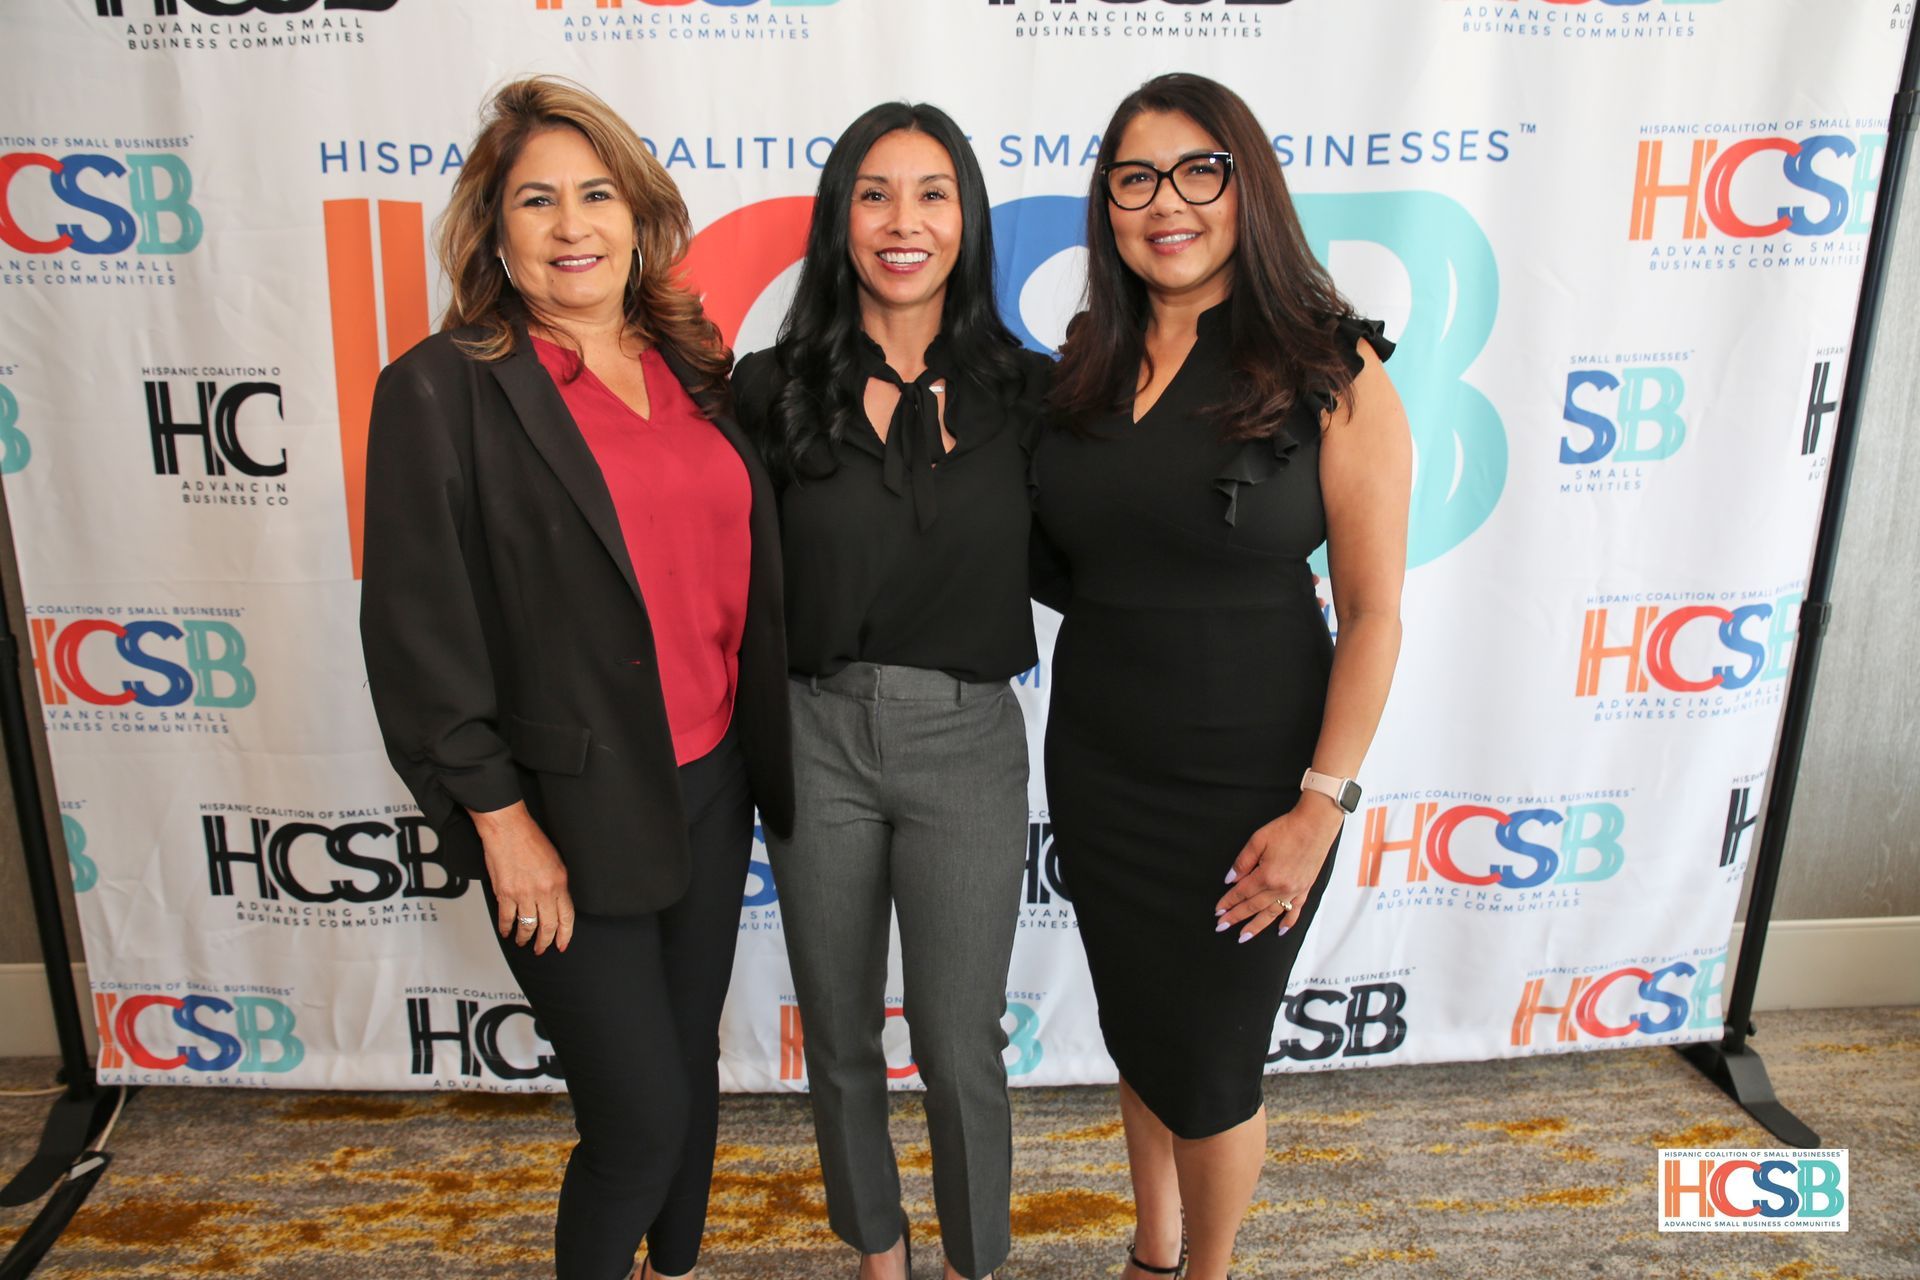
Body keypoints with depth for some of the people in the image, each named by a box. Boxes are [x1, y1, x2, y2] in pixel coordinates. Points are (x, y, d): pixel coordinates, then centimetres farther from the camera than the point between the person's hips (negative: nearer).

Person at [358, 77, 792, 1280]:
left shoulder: (693, 368, 6)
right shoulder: (443, 388, -10)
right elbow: (418, 627, -12)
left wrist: (761, 753, 7)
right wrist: (501, 821, -12)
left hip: (711, 785, 6)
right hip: (569, 815, -5)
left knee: (693, 1059, 21)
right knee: (639, 1114, 2)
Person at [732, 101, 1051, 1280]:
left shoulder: (1022, 390, -1)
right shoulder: (775, 390, -2)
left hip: (965, 741, -1)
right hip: (817, 738, 1)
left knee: (959, 1050, 8)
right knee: (841, 1041, 17)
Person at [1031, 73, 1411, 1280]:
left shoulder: (1332, 372, -12)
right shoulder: (1083, 364, 3)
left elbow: (1374, 612, -13)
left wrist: (1321, 807, -15)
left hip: (1246, 781, -4)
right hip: (1097, 764, 5)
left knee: (1210, 1066, 11)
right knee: (1135, 1030, 21)